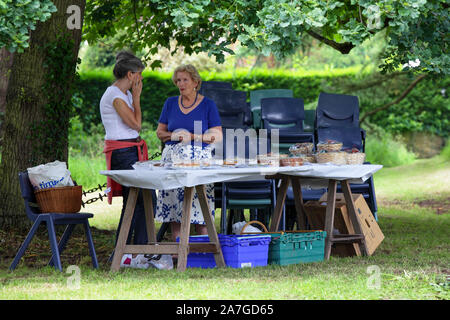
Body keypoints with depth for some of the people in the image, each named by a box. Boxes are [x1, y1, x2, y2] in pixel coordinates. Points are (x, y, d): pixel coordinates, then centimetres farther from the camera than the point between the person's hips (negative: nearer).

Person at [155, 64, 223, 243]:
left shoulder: (208, 105, 3)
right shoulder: (170, 103, 12)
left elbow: (217, 136, -2)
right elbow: (160, 132, 14)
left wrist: (192, 136, -12)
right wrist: (173, 136, -7)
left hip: (199, 159, -3)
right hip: (172, 159, 3)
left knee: (200, 208, -9)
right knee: (173, 207, 0)